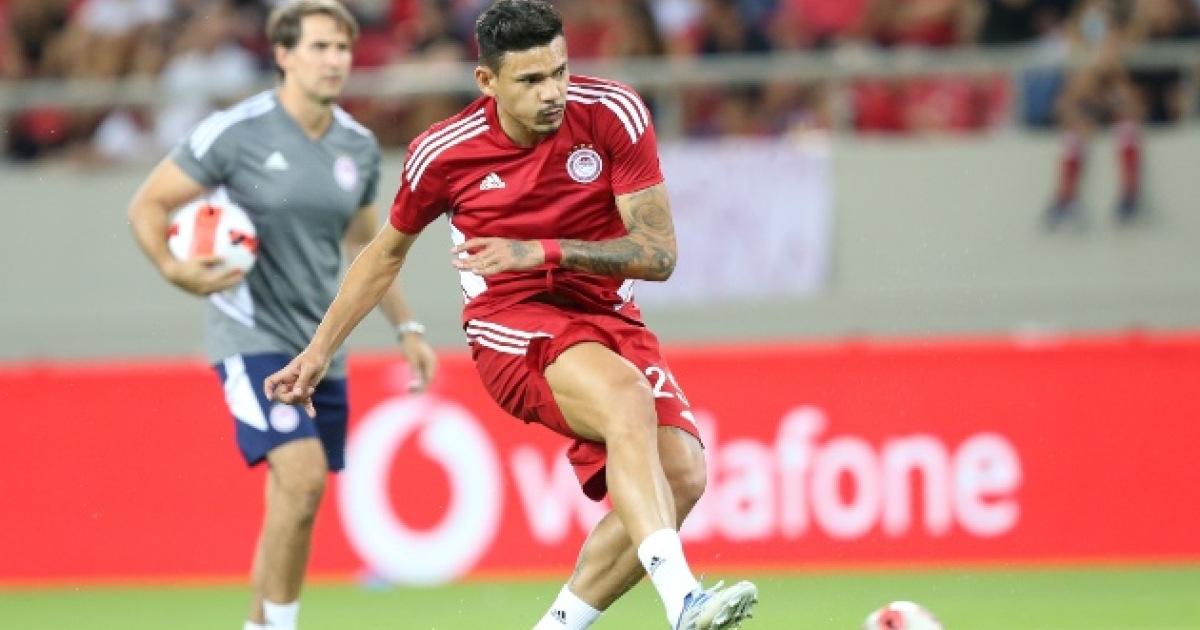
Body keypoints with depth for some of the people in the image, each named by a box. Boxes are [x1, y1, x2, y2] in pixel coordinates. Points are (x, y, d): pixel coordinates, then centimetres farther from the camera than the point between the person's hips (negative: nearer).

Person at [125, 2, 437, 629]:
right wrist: (174, 268, -24)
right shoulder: (237, 131, -11)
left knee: (295, 506, 7)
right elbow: (147, 204, -6)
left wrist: (407, 329, 17)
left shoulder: (359, 146, 7)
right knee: (302, 476, -21)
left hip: (321, 345, 6)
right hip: (252, 336, -6)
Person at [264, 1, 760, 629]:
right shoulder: (441, 153, -7)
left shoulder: (614, 115, -9)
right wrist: (319, 352, 16)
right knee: (628, 399, -35)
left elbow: (658, 255, -9)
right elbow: (386, 253, 13)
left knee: (681, 473, -20)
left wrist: (542, 253, -21)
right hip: (513, 324, -3)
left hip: (606, 317, 3)